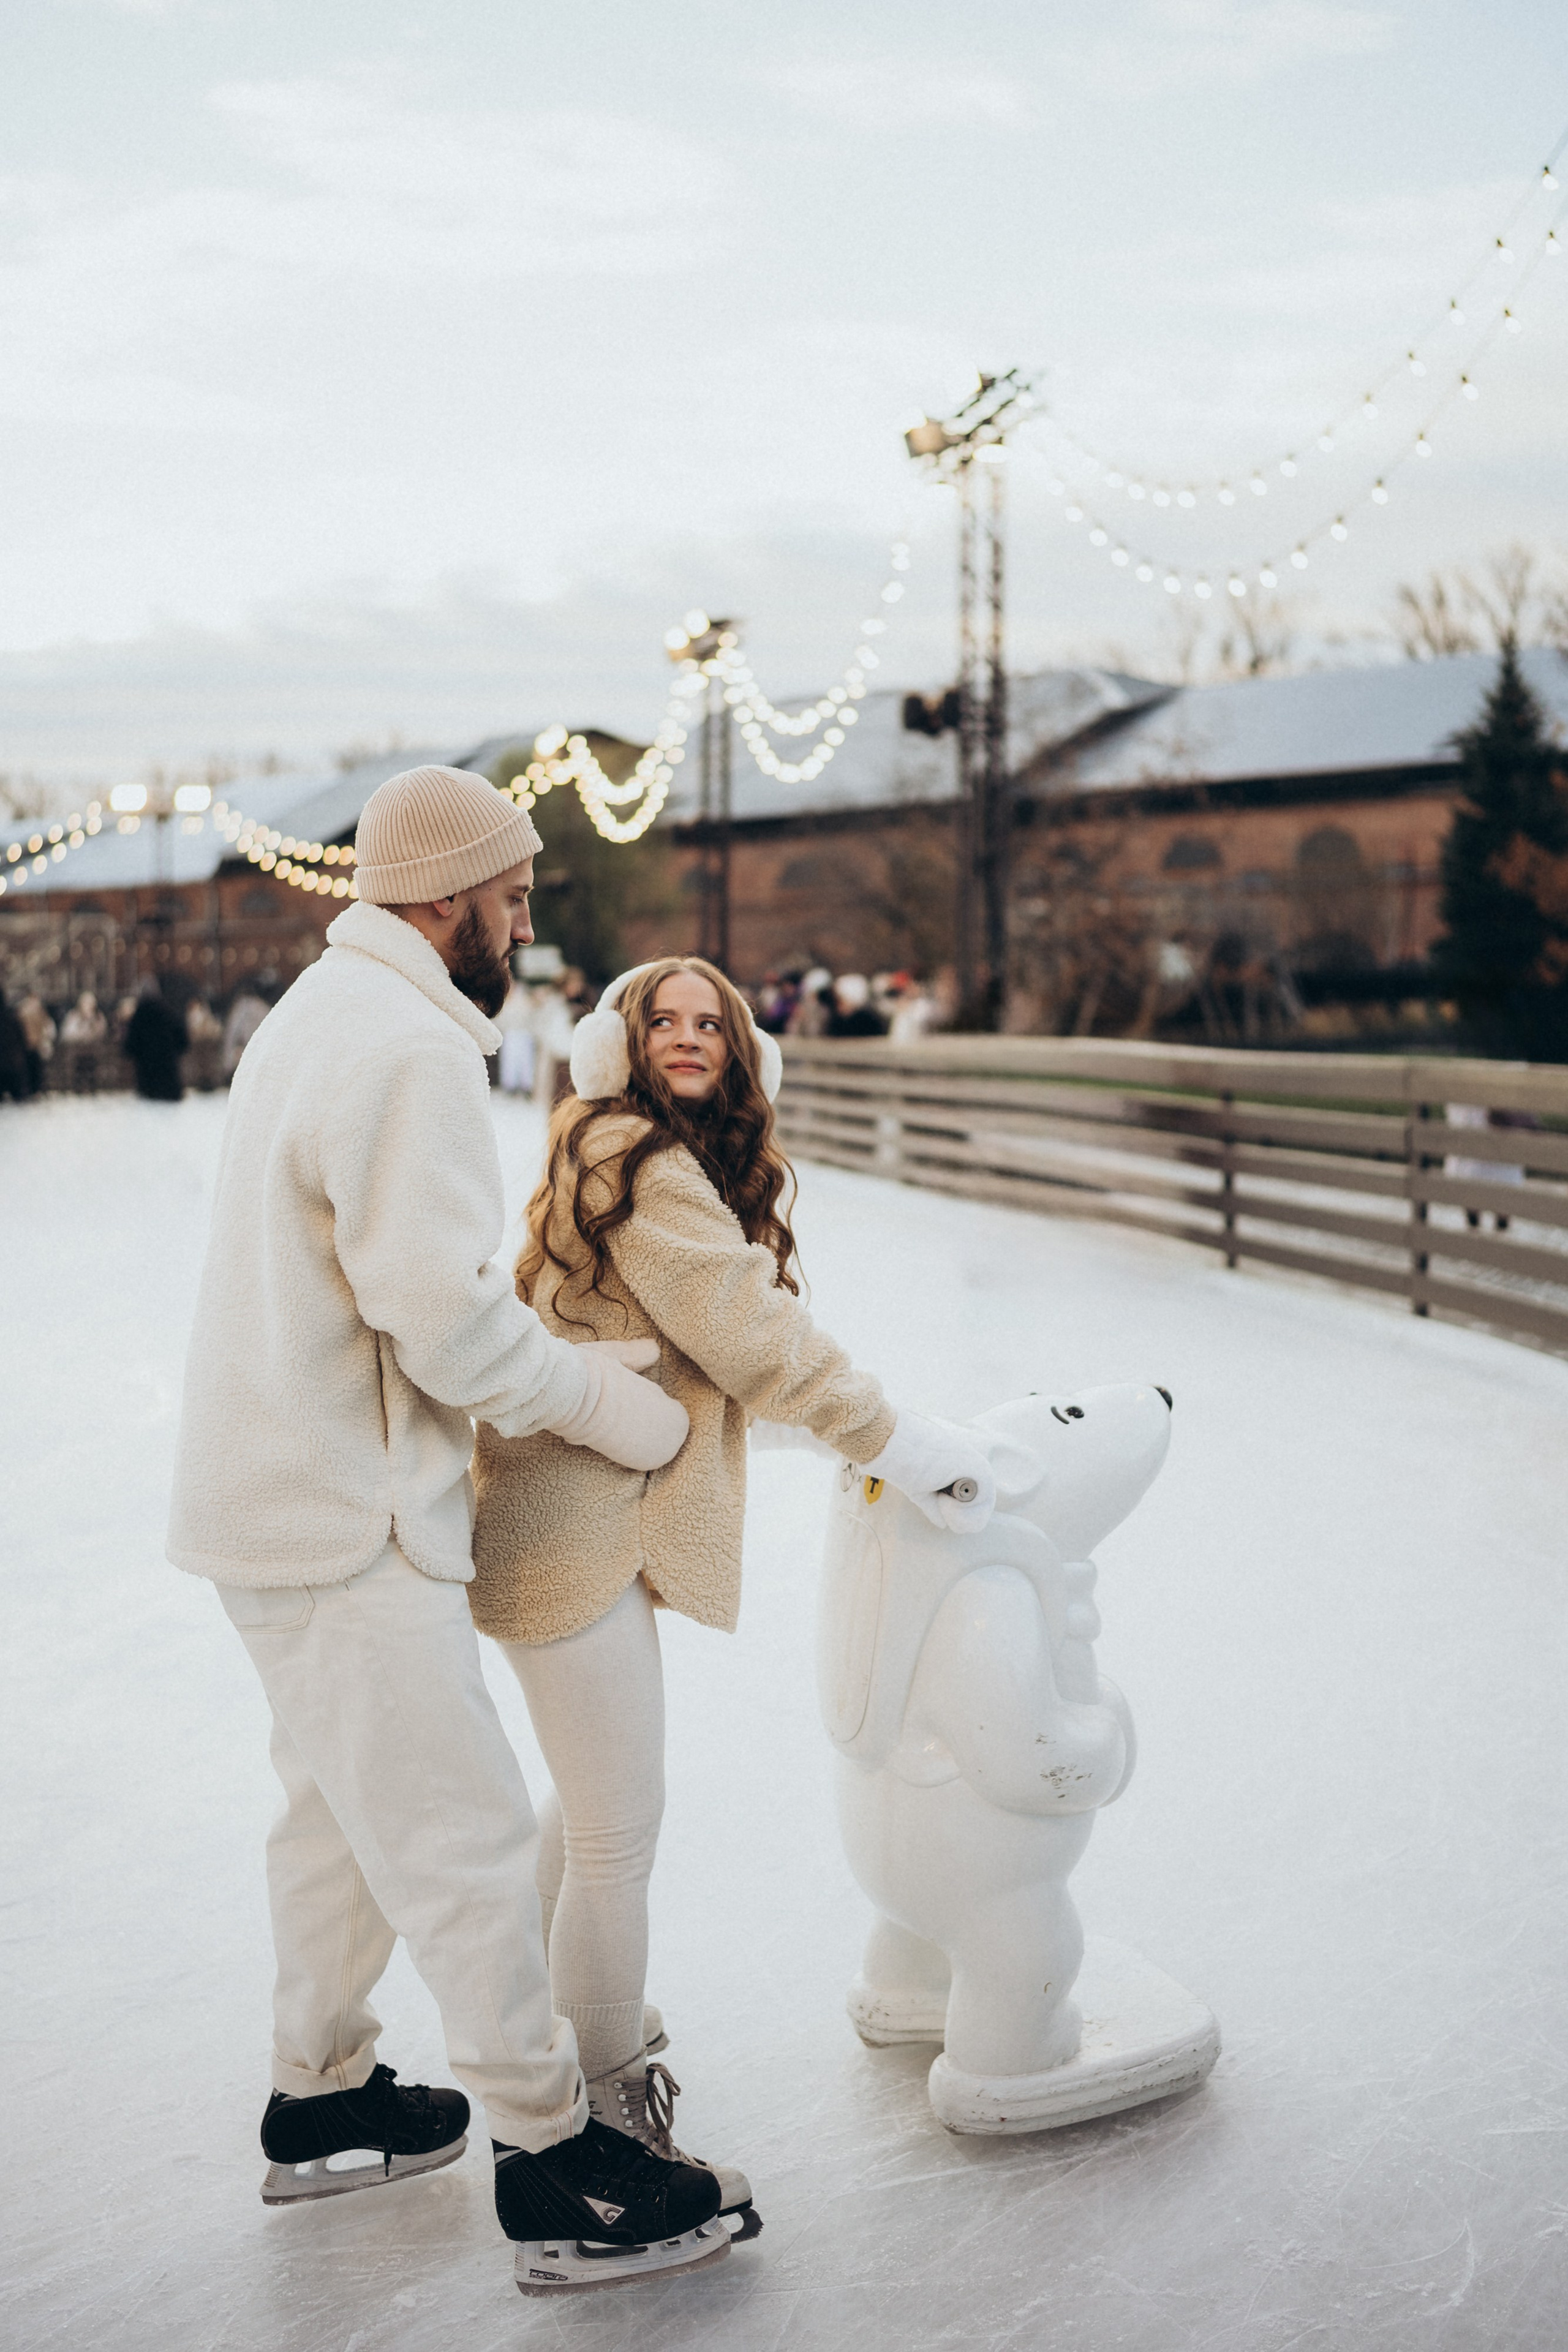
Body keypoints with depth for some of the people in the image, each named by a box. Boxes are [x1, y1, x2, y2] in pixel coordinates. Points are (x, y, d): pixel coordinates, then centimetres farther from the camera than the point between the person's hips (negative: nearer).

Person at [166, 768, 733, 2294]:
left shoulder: (321, 1012, 14)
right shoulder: (411, 1048, -21)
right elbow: (450, 1322, -25)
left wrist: (569, 1367, 10)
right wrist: (606, 1404, -9)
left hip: (277, 1496, 11)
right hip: (342, 1525, -11)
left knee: (343, 1807, 22)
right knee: (463, 1838, -2)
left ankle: (318, 2101, 37)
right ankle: (551, 2165, 9)